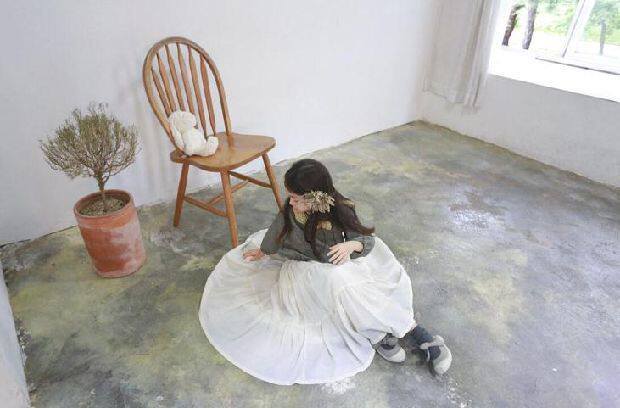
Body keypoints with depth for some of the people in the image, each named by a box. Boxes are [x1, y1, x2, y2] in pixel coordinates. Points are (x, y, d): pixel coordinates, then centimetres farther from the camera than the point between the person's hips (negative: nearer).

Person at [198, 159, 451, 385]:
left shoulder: (339, 211, -18)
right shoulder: (289, 212, -15)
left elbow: (368, 239, -8)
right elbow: (275, 237, 6)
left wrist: (351, 245, -30)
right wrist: (261, 251, 24)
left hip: (339, 266, 2)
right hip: (305, 271, -1)